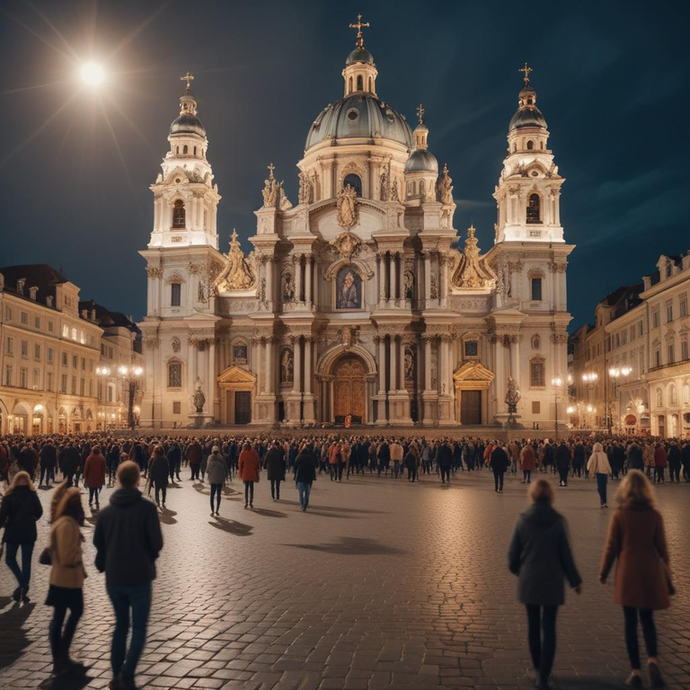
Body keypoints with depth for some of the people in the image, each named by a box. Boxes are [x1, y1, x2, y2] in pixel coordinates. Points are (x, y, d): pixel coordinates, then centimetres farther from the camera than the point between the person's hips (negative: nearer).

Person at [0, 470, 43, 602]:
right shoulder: (32, 495, -3)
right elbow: (39, 512, 6)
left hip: (13, 532, -2)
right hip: (29, 532, 2)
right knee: (26, 561, 8)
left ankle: (22, 583, -4)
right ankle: (24, 589, 7)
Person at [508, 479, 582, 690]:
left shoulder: (523, 520, -7)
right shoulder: (558, 521, -11)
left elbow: (513, 552, -2)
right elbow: (566, 554, -6)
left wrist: (517, 570, 19)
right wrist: (575, 580, 8)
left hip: (528, 581, 2)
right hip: (552, 582, -1)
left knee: (533, 624, 17)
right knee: (548, 627, 5)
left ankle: (538, 668, 29)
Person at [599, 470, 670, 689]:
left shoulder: (619, 516, -8)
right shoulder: (655, 515, -4)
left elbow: (611, 547, -4)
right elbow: (662, 547, 1)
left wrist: (603, 572, 7)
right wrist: (666, 572, 15)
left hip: (627, 573, -1)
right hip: (650, 572, 2)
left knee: (631, 622, 8)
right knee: (647, 618, 16)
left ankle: (635, 672, 7)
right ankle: (652, 659, -6)